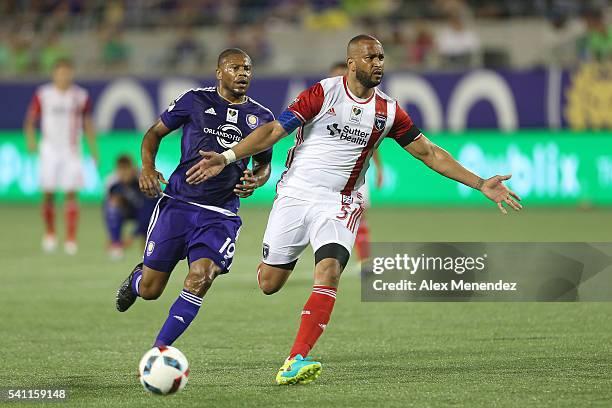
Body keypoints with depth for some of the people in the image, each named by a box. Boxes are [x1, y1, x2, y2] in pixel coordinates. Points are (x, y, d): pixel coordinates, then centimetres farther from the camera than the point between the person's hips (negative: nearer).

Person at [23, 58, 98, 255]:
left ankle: (71, 239, -8)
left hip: (72, 150, 0)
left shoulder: (81, 96, 3)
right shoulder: (42, 95, 0)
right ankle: (49, 233, 20)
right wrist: (31, 140, -13)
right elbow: (30, 121, 4)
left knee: (71, 194, -7)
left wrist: (93, 149, 6)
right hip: (50, 148, 0)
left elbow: (88, 124, 11)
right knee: (48, 194, -1)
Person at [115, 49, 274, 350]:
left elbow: (264, 164, 22)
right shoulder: (195, 100, 1)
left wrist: (255, 180, -2)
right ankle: (137, 277, 42)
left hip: (221, 215, 1)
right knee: (149, 290, 2)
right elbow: (155, 132, 9)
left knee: (200, 279, -22)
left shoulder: (261, 117, 8)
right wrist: (147, 167, -9)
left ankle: (159, 350, -11)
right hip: (178, 203, -1)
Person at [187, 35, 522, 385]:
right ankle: (286, 258, 42)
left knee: (329, 272, -24)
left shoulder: (388, 110, 3)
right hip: (295, 194, -1)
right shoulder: (324, 93, -6)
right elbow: (275, 130, -8)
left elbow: (430, 153, 9)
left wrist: (481, 184, 4)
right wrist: (227, 157, -19)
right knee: (269, 283, 2)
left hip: (339, 202, 1)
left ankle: (296, 362, -29)